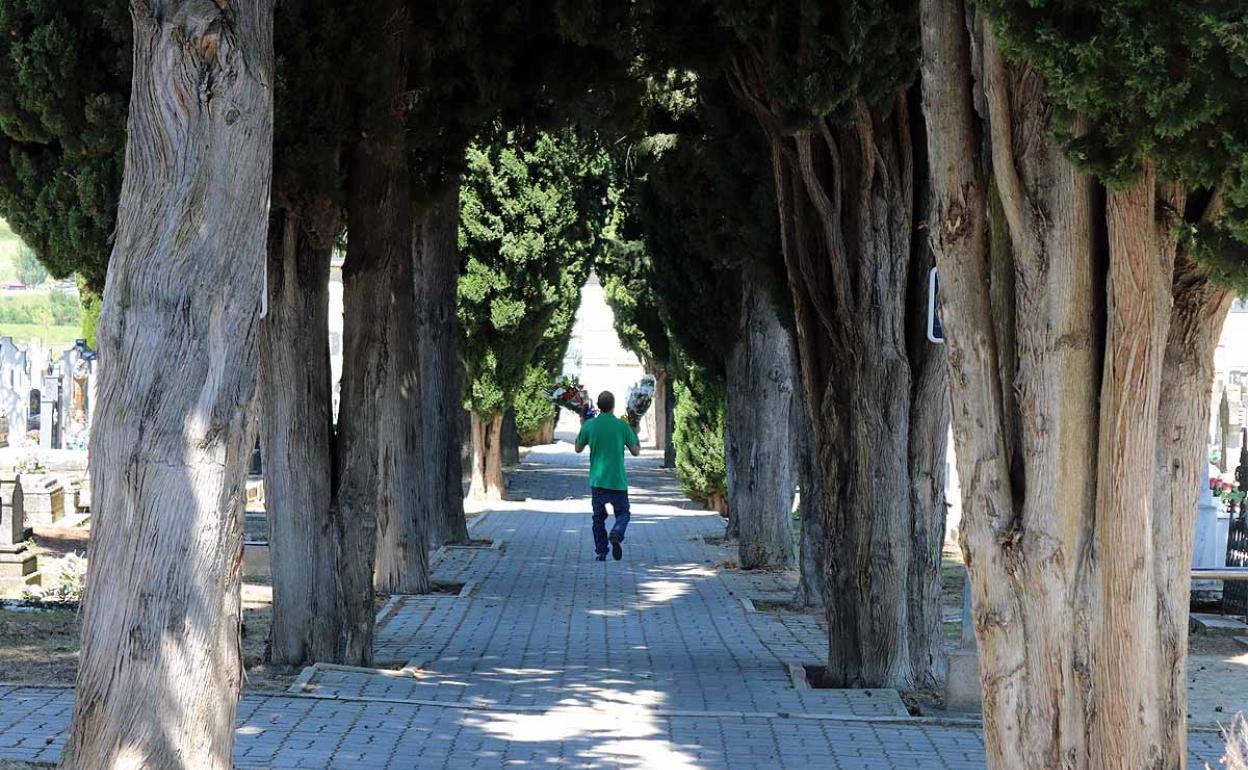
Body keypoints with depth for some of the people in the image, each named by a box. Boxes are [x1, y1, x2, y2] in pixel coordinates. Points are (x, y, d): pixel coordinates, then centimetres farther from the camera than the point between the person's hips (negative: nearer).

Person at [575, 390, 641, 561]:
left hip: (597, 480, 1)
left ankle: (600, 552, 9)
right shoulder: (622, 425, -7)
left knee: (599, 517, 13)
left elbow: (578, 449, 10)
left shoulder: (589, 425, -4)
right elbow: (636, 451, 0)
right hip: (618, 481, -1)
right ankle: (616, 535, -19)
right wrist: (635, 433, 15)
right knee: (622, 513, 10)